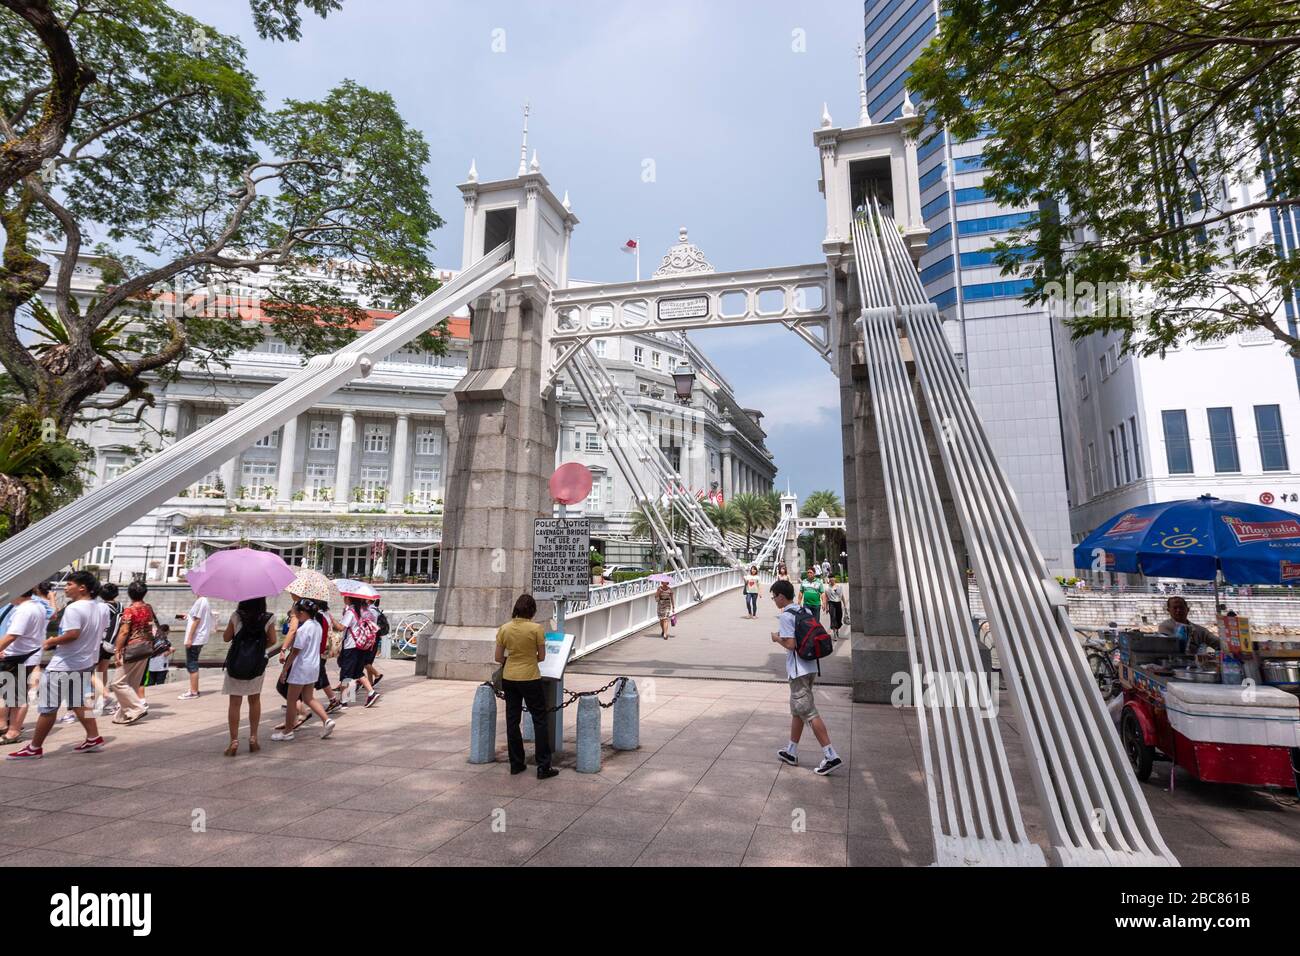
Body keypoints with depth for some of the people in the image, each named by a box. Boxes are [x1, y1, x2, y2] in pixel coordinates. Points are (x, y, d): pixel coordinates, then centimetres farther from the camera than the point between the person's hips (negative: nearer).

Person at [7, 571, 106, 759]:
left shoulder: (73, 608, -20)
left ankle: (34, 748, 14)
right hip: (86, 663, 9)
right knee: (79, 704, 18)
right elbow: (101, 633, 15)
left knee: (47, 708, 4)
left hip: (63, 665, -8)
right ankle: (93, 739, 15)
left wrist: (50, 641, -14)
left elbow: (72, 634, -29)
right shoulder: (102, 608, 6)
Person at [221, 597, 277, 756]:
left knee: (235, 703, 6)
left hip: (235, 664, -1)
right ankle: (253, 738, 19)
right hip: (257, 664, 1)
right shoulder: (268, 618, -9)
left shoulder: (236, 616, -10)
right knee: (255, 700, 16)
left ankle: (234, 741, 5)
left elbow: (226, 638, -1)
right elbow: (272, 641, -4)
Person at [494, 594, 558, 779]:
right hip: (530, 679, -4)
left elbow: (498, 658, 1)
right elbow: (541, 657, -6)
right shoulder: (536, 629, -14)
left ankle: (516, 764, 23)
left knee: (512, 720, 14)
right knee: (540, 720, 7)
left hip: (509, 679, 4)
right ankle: (543, 767, 8)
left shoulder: (503, 629, -4)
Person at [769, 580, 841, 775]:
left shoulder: (785, 616, -15)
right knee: (797, 711, 17)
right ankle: (791, 753, 27)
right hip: (810, 668, 9)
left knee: (809, 714, -5)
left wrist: (777, 638, -3)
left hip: (798, 671, -9)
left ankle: (831, 756, -6)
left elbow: (790, 644, -21)